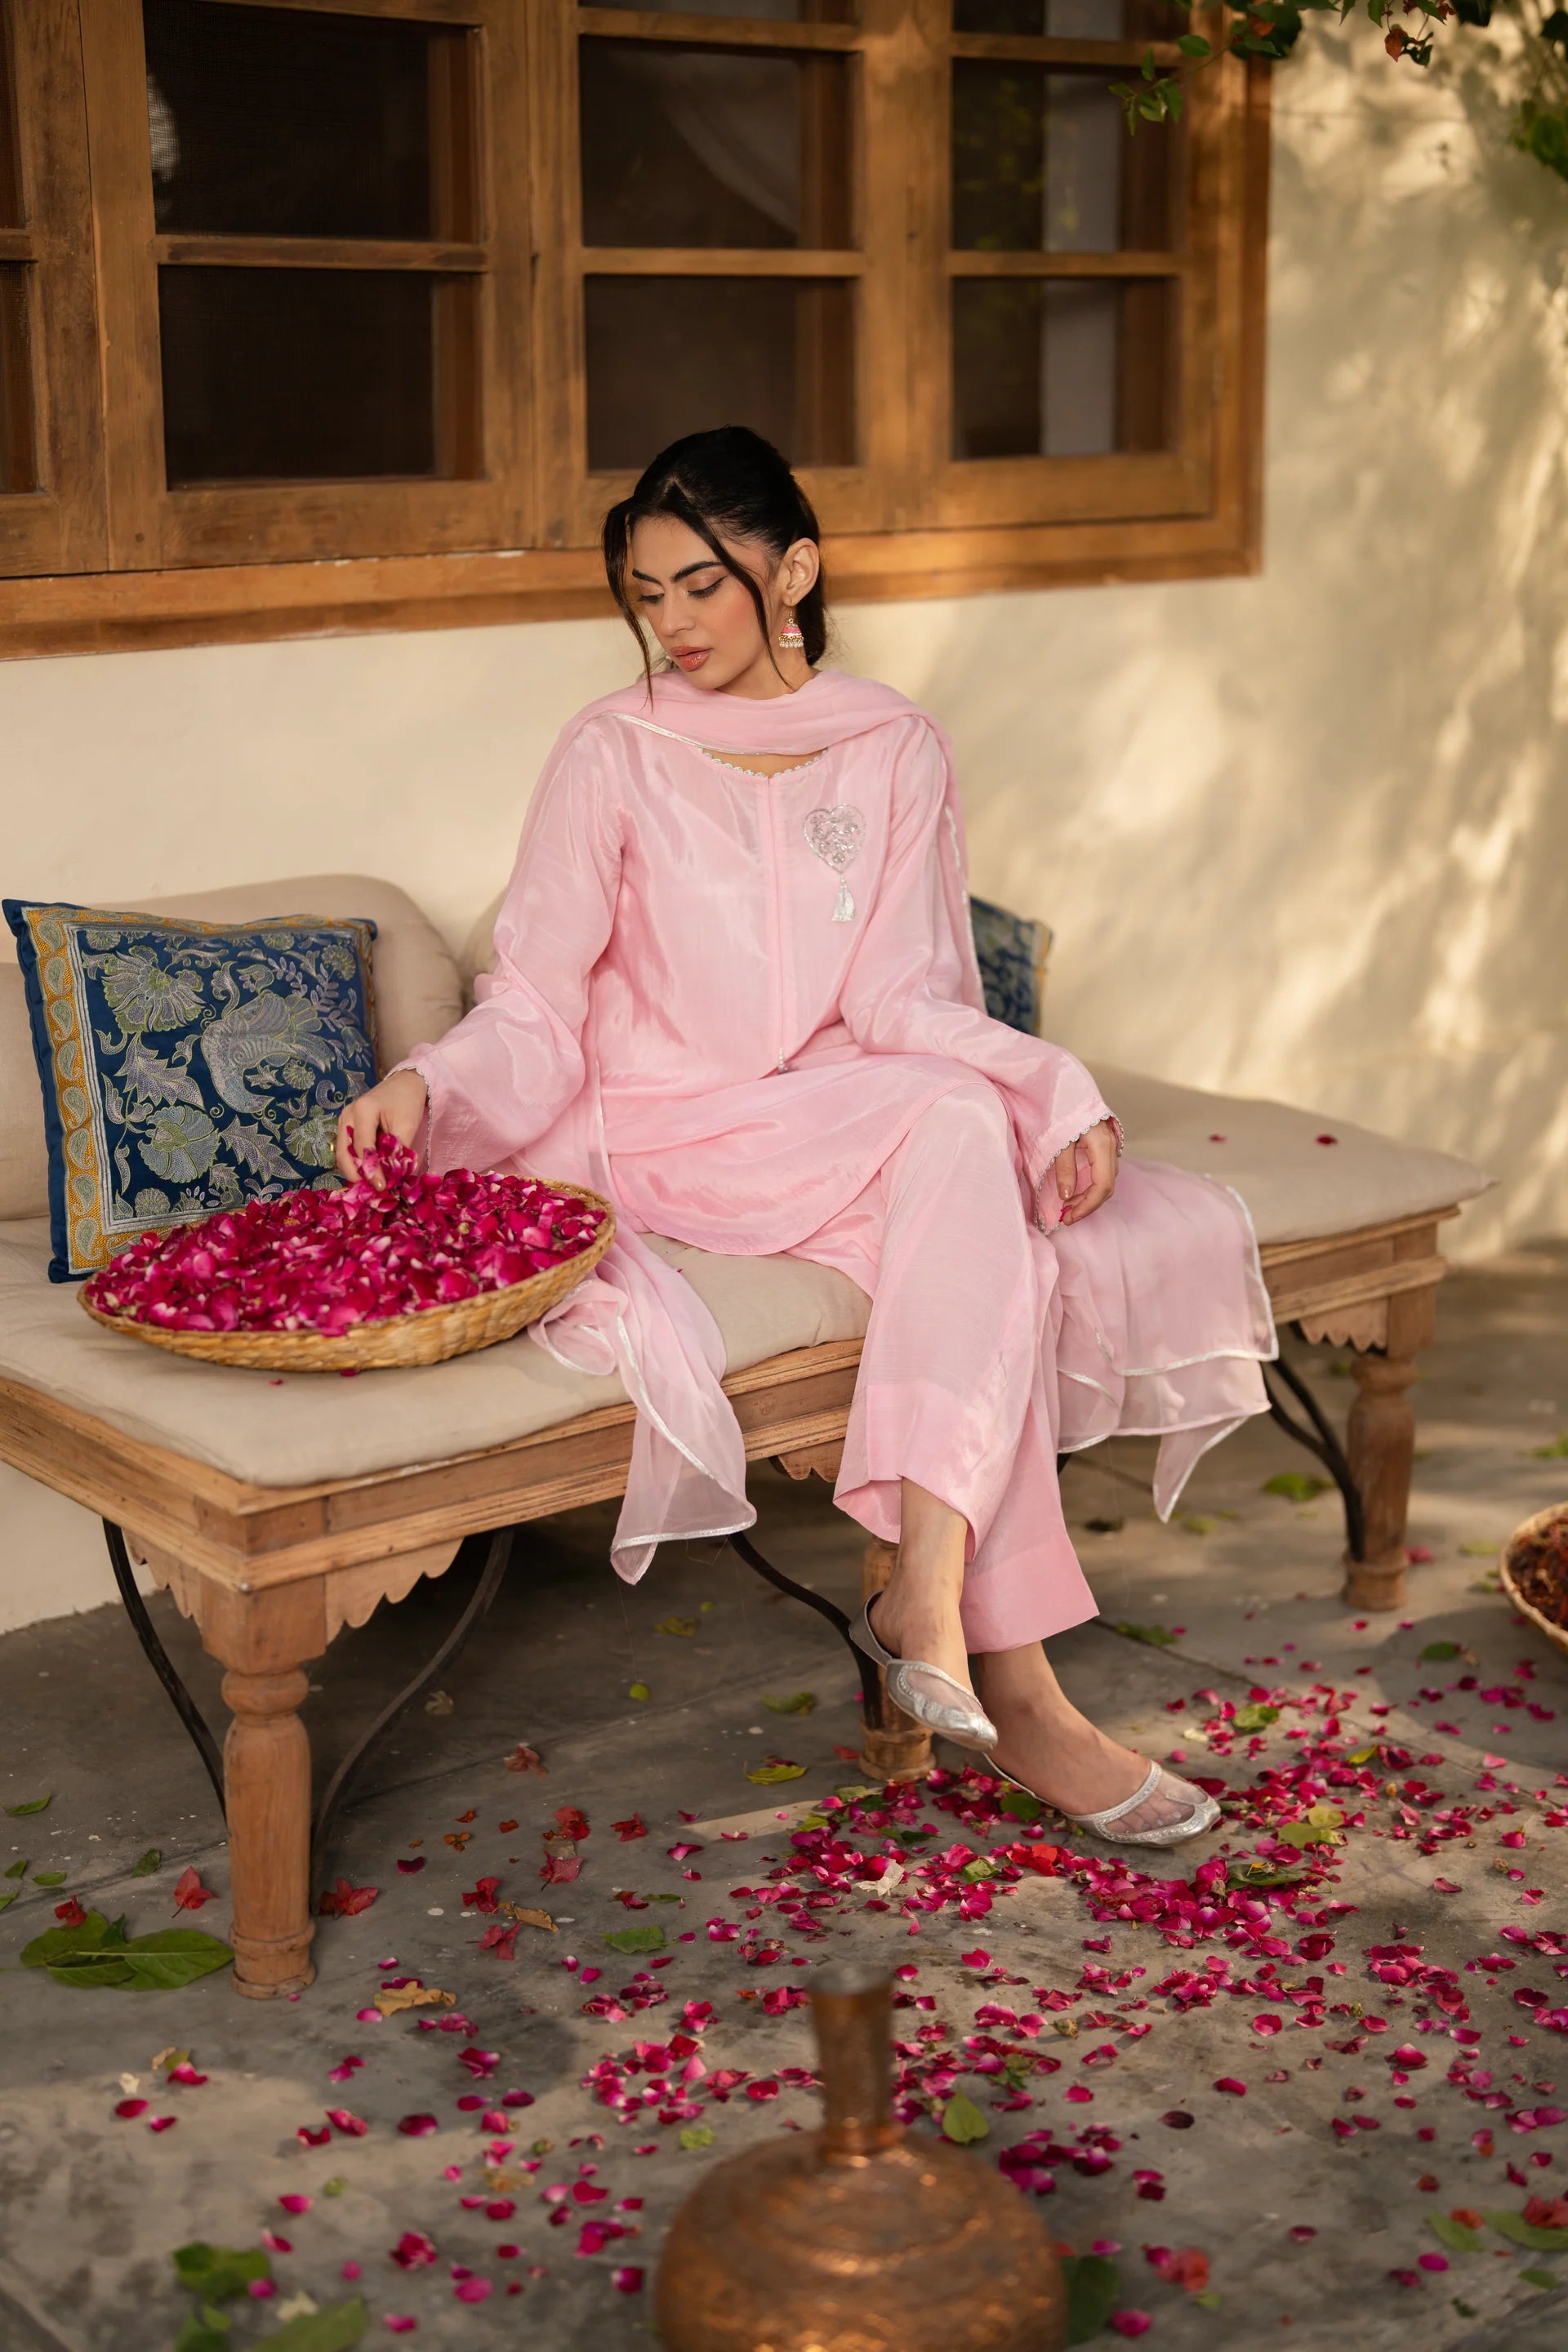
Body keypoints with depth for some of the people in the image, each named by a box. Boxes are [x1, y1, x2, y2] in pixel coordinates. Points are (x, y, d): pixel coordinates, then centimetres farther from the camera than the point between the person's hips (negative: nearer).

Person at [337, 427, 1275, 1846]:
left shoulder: (894, 749, 7)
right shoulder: (615, 756, -1)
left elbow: (904, 997, -1)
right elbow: (536, 1009, -4)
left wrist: (1053, 1088, -19)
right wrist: (427, 1088, -25)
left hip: (858, 1132, 4)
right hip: (663, 1140, -4)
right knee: (959, 1121, -31)